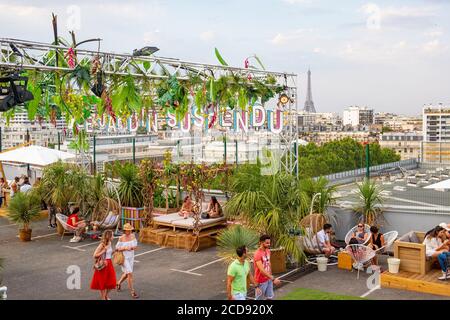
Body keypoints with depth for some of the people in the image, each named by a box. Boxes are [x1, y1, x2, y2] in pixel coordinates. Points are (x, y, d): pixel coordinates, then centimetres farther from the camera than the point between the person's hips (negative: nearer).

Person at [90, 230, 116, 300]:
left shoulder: (109, 244, 4)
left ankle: (106, 296, 30)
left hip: (109, 264, 7)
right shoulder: (102, 245, -18)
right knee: (102, 282, 6)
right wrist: (103, 251, -25)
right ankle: (103, 297, 21)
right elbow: (95, 256, -20)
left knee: (110, 282, 10)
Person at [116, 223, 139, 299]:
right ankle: (132, 292, -3)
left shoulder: (133, 236, -4)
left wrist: (131, 248, -21)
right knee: (130, 274, -11)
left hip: (131, 257, 6)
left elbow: (135, 246, 0)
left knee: (126, 274, 18)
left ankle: (118, 283, 46)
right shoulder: (121, 238, -16)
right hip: (124, 258, -5)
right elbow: (117, 248, -10)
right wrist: (125, 248, -25)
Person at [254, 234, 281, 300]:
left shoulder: (268, 251, 2)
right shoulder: (258, 254, -26)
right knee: (259, 298, 6)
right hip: (261, 281, -7)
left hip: (269, 279, 7)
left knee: (270, 297, 12)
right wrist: (273, 279, -36)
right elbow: (262, 270, -32)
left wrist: (271, 276, 16)